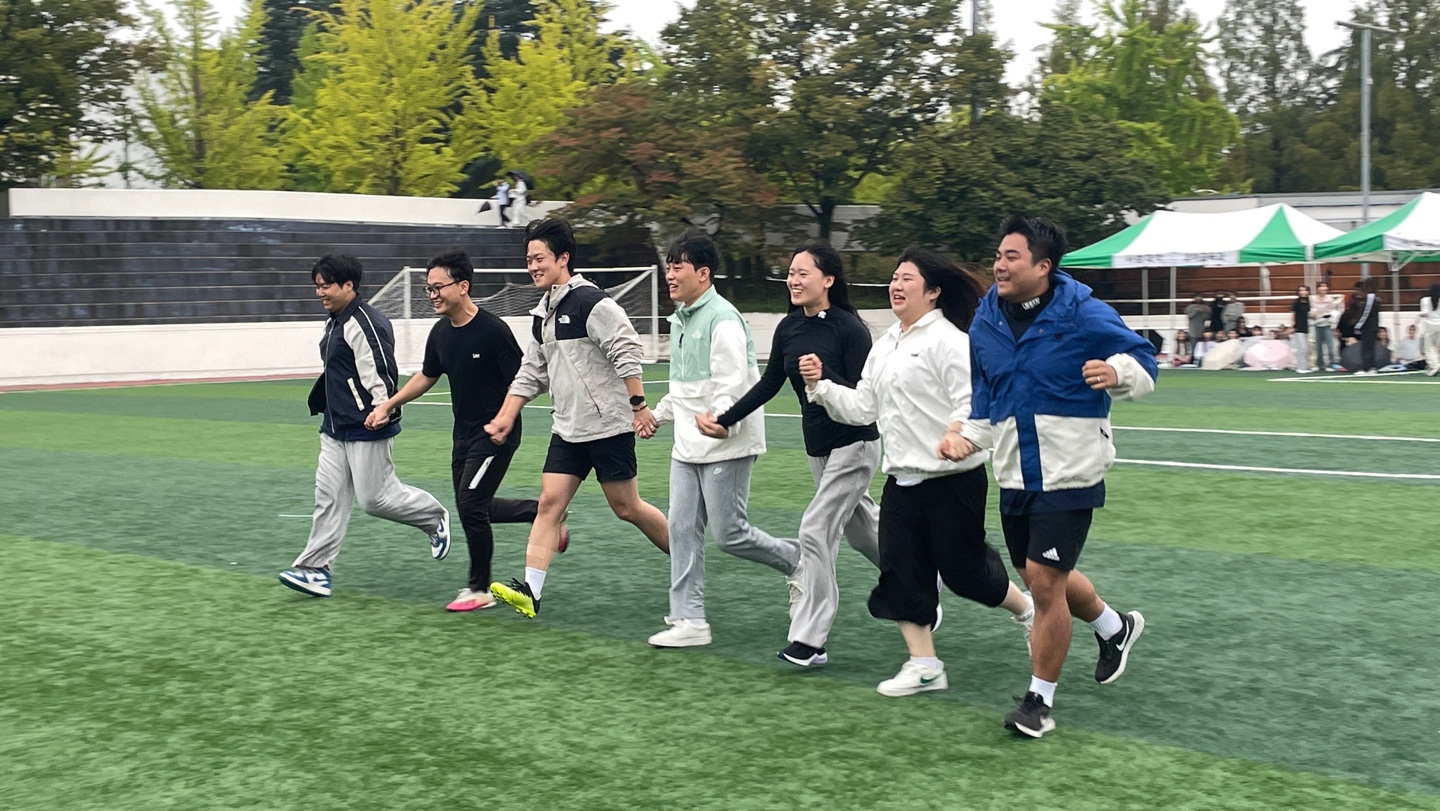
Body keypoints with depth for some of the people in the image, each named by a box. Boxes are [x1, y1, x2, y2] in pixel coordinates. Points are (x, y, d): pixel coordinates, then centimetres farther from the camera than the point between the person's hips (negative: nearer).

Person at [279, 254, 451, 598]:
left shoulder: (364, 323, -18)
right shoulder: (335, 322, 14)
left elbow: (381, 372, -24)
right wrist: (321, 403, 28)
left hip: (366, 428, -10)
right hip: (336, 428, 10)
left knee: (375, 497, -3)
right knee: (329, 495, 5)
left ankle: (435, 518, 21)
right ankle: (316, 568, 5)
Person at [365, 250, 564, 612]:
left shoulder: (493, 329, -19)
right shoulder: (440, 333, 3)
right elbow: (426, 377, 18)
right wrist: (388, 406, 10)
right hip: (464, 433, 8)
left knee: (470, 505, -9)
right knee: (471, 507, 12)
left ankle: (479, 589, 9)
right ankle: (541, 511, 32)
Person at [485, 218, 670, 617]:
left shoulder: (591, 302, -15)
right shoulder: (543, 313, 12)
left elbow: (627, 352, -18)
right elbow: (531, 373, 18)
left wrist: (638, 405, -20)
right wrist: (506, 418, 13)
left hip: (608, 425, -7)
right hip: (567, 429, 8)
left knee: (626, 507, 2)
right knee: (550, 502, -3)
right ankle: (530, 591, -7)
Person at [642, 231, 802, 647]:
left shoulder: (722, 318, -17)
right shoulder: (680, 319, 13)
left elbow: (734, 383, -25)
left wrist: (720, 419, -40)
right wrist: (658, 414, 25)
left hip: (726, 446, -9)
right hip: (687, 445, 9)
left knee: (730, 534, -4)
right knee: (682, 530, 4)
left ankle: (800, 559, 22)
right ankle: (689, 620, 8)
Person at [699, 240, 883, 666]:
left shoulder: (849, 328, -18)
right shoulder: (789, 328, 2)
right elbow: (769, 384, 9)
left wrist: (823, 375, -35)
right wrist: (725, 420, 4)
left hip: (854, 444, -8)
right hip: (818, 447, 8)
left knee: (816, 530, -12)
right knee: (861, 530, 20)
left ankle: (809, 639, -5)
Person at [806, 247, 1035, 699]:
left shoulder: (947, 340, -12)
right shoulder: (884, 346, 14)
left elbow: (972, 402, -19)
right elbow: (862, 407, 15)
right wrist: (820, 385, 2)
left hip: (953, 479, -8)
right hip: (902, 479, 8)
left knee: (963, 568, 2)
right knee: (900, 568, 2)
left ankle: (1027, 611, 31)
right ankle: (924, 666, 10)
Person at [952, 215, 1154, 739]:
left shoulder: (1084, 314, -14)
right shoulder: (986, 322, 3)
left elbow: (1143, 363, -8)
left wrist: (1117, 371, -30)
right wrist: (970, 436, 0)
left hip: (1068, 474, -6)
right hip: (1015, 476, 6)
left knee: (1044, 582, -8)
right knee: (1043, 577, 18)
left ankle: (1040, 698, 8)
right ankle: (1114, 627, 47)